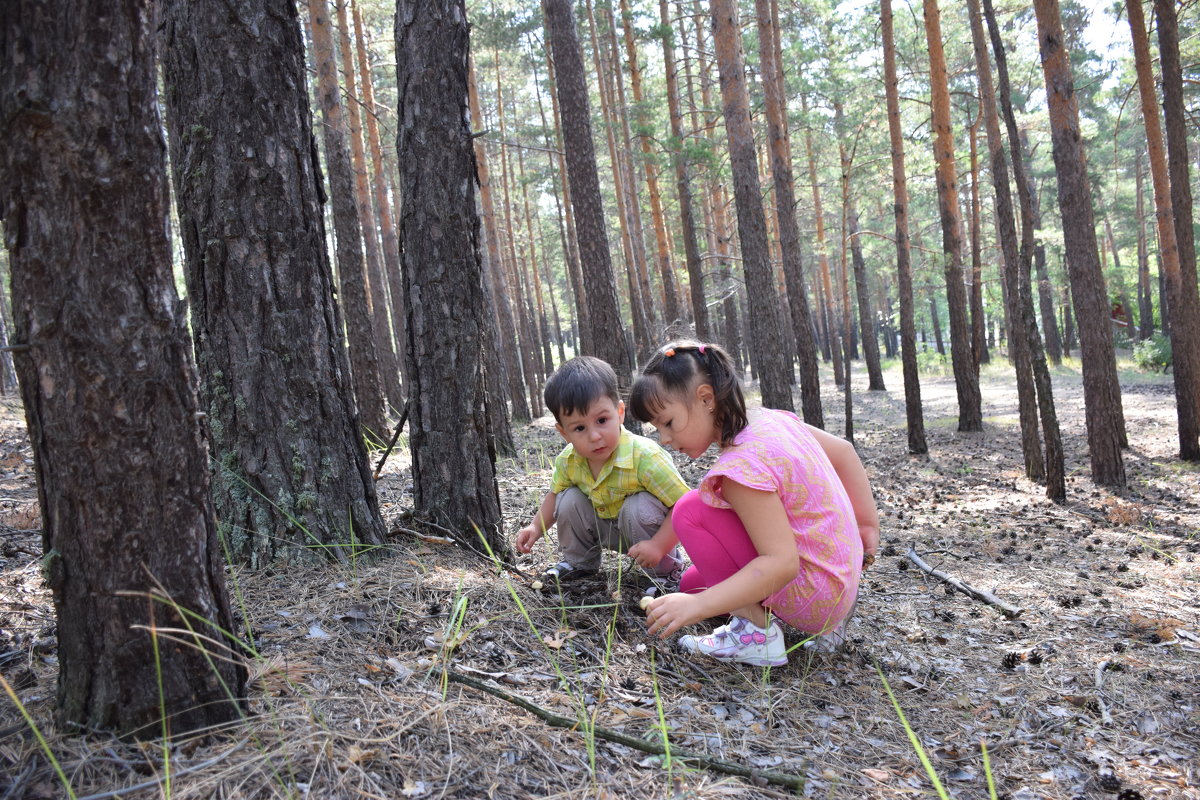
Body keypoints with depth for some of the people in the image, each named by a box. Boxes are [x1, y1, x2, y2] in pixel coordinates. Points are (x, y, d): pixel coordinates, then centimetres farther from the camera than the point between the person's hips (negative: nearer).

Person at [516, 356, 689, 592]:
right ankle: (578, 562, 12)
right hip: (605, 528, 5)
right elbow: (554, 494, 6)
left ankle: (665, 571, -8)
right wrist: (536, 527, -8)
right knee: (569, 499, -14)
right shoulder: (568, 460, -16)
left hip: (644, 528, -5)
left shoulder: (644, 457, -35)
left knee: (641, 507, -33)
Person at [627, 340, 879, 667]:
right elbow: (843, 451, 14)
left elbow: (781, 563, -30)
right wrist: (868, 524, 17)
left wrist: (698, 605, -31)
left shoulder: (743, 465, -27)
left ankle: (756, 631, -11)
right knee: (692, 583, 20)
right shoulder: (774, 419, 1)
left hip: (814, 596, -10)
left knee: (691, 511, -16)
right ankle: (824, 621, 14)